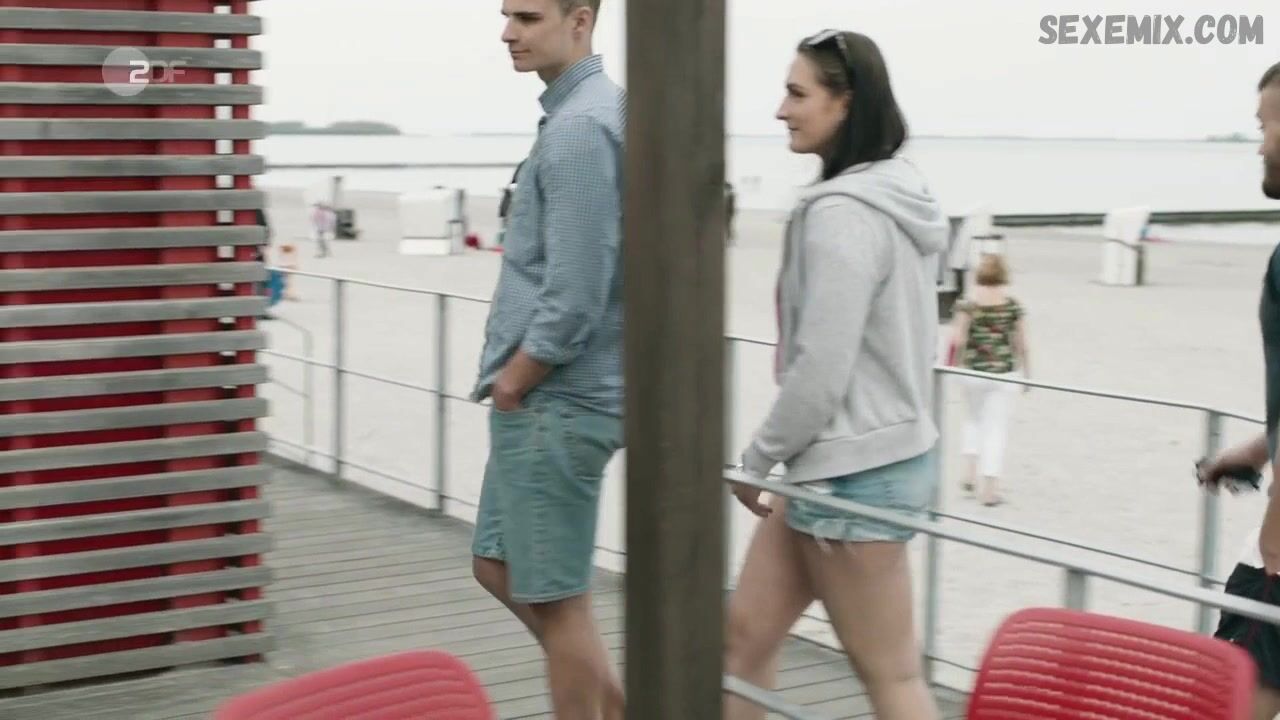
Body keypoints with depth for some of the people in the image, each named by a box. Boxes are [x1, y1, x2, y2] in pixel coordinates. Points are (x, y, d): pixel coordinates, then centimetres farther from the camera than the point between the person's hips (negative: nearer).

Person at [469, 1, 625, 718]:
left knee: (555, 594, 2)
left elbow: (574, 298, -24)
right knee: (500, 565, 19)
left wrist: (513, 380, -10)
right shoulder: (588, 111, 12)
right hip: (548, 397, 10)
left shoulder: (580, 127, -19)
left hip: (555, 402, -10)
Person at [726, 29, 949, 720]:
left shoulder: (840, 212, -20)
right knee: (745, 633, 15)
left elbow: (821, 368, -22)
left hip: (852, 474, -10)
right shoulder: (895, 198, 11)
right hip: (881, 454, 10)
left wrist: (757, 458, -6)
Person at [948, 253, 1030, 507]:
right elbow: (1021, 344, -1)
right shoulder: (1014, 306, -4)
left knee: (974, 418, 26)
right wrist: (1026, 373, 11)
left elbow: (957, 340, -11)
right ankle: (990, 489, 2)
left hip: (973, 372, 1)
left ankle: (971, 471, 15)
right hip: (1004, 372, -1)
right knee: (997, 426, 5)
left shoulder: (967, 305, -7)